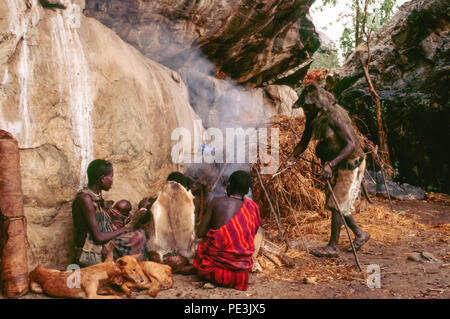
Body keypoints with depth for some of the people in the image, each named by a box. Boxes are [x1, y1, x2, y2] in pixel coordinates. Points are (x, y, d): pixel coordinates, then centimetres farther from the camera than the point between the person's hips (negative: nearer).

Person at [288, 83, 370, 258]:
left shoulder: (334, 117, -25)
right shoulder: (312, 118, 1)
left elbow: (351, 144, -28)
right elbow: (304, 142, 8)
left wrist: (331, 164, -35)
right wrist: (292, 156, -10)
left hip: (351, 163, -9)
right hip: (338, 165, 9)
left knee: (337, 204, -5)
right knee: (335, 202, 13)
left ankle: (333, 247, 6)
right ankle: (360, 234, 30)